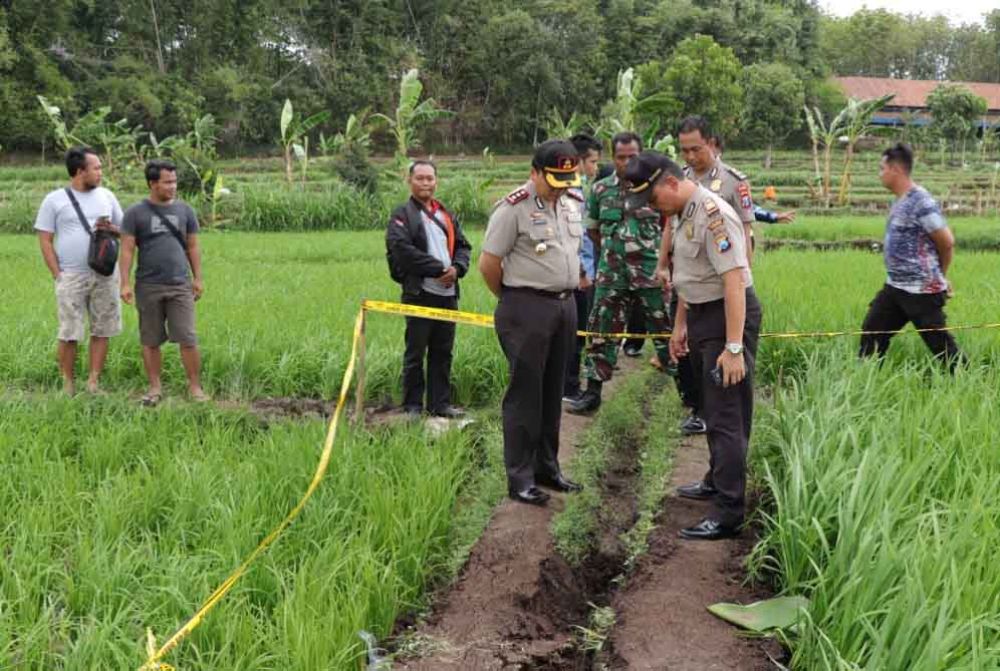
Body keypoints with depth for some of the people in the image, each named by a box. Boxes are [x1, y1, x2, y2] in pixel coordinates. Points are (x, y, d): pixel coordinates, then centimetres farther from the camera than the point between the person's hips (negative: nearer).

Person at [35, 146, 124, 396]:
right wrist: (57, 274, -7)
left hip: (105, 275, 3)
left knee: (102, 331, 3)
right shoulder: (54, 200, 1)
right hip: (71, 277, -3)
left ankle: (94, 382, 10)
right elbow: (45, 241, 0)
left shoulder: (106, 196, 10)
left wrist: (111, 229, -7)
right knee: (69, 334, -2)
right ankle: (68, 384, 8)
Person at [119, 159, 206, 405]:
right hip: (148, 286, -1)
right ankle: (155, 387, 17)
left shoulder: (184, 210, 7)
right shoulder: (136, 213, 0)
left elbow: (193, 246, 12)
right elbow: (127, 250, -1)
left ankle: (195, 387, 3)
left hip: (180, 285, 1)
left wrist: (198, 278, 9)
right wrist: (125, 283, -7)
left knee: (188, 339, -4)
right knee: (150, 341, 7)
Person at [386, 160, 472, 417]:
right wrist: (439, 268, -17)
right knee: (415, 353, 0)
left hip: (448, 293, 6)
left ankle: (441, 403, 17)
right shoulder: (402, 215, -2)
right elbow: (402, 249, -16)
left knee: (443, 352, 9)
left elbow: (463, 246, 15)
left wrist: (457, 268, -7)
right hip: (419, 293, -6)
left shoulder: (448, 215, 20)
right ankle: (412, 406, 7)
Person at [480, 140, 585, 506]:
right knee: (525, 393, -3)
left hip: (565, 305, 7)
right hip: (527, 310, -7)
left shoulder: (572, 203, 10)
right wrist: (511, 299, 2)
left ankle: (547, 467, 26)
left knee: (552, 392, 15)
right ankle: (519, 478, 5)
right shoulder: (513, 208, -14)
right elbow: (489, 263, -11)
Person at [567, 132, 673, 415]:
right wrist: (613, 249, 13)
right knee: (602, 331, 7)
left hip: (651, 272, -3)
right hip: (611, 275, 3)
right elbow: (592, 229, 17)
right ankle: (593, 392, 17)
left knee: (664, 329, 2)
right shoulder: (600, 189, 5)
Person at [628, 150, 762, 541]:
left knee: (726, 416, -8)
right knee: (713, 410, 20)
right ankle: (717, 482, 35)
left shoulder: (712, 215, -21)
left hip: (728, 316, -10)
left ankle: (728, 513, -4)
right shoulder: (680, 213, 9)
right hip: (702, 316, 10)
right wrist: (680, 326, 22)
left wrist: (734, 348, -26)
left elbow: (734, 281, -25)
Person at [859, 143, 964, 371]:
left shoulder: (921, 202, -18)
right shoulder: (901, 201, 10)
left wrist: (940, 275, 1)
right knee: (872, 332, 10)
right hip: (895, 287, 9)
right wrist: (937, 275, 13)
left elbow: (947, 242, -15)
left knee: (940, 344, -1)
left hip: (921, 291, -9)